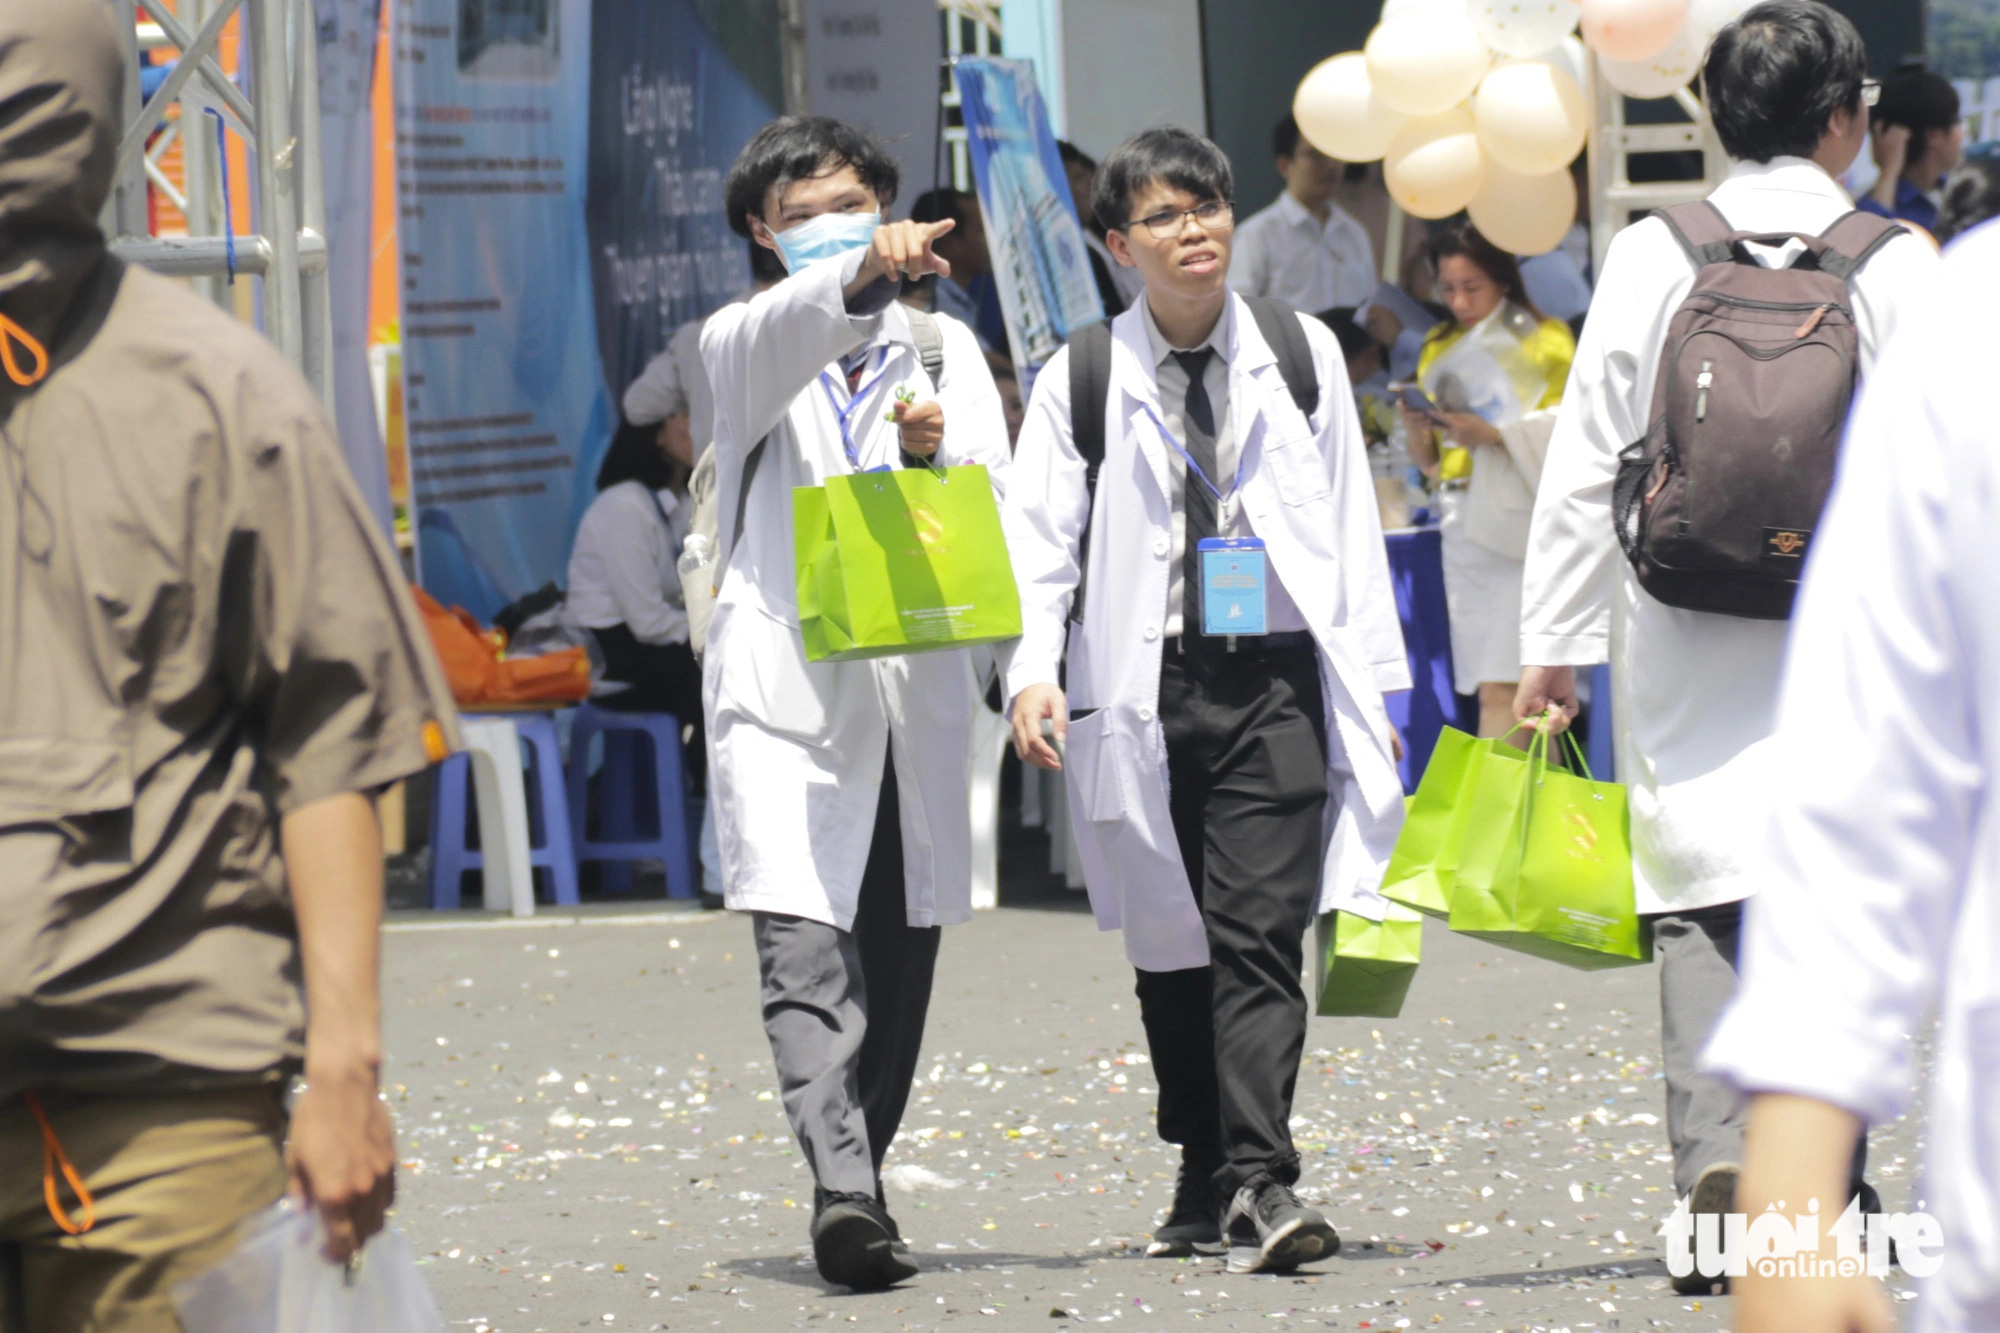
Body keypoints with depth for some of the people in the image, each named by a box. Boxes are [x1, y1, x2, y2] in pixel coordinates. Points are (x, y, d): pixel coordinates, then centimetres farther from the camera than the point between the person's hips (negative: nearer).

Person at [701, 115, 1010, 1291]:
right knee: (806, 951, -18)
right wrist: (862, 275, -37)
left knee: (900, 963, 8)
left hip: (915, 694, 4)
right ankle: (843, 1193, -30)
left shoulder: (943, 346, 16)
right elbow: (778, 342, -19)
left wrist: (937, 453, -16)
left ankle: (862, 1187, 19)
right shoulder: (744, 342, 7)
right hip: (784, 689, -4)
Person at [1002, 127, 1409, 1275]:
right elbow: (1039, 535, 2)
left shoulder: (1302, 354, 8)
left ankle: (1259, 1179, -18)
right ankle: (1204, 1180, 19)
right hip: (1145, 690, 1)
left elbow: (1351, 524, 11)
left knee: (1259, 935, -12)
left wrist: (1372, 683, 7)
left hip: (1275, 678, -1)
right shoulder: (1082, 380, 4)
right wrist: (1034, 670, -13)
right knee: (1170, 945, 8)